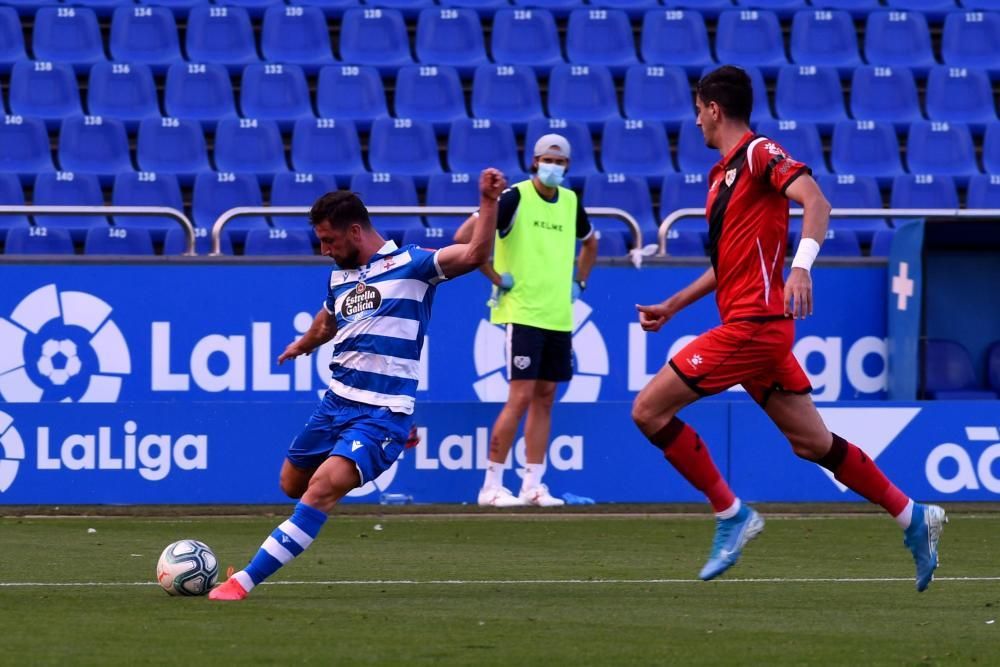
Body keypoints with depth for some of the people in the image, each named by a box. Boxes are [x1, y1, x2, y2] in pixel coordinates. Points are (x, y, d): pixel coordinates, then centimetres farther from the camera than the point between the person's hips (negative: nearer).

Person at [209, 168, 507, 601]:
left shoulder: (409, 264, -8)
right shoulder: (339, 277, 13)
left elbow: (473, 255, -21)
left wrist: (489, 203, -33)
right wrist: (304, 344, 55)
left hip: (381, 413, -8)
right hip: (337, 402, 8)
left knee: (321, 490, -22)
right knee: (292, 485, 12)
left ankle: (246, 580, -24)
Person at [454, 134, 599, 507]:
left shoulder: (570, 202, 10)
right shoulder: (515, 198, -10)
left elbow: (589, 242, 32)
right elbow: (465, 236, -15)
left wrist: (578, 282, 19)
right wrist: (495, 278, -13)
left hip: (559, 317, 6)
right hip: (522, 313, -6)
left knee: (545, 396, 6)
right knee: (521, 396, -10)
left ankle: (532, 485, 10)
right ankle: (492, 484, -5)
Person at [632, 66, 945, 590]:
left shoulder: (759, 154, -8)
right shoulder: (723, 173, 20)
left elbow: (815, 201, -24)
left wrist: (801, 266, -37)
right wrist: (671, 307, 29)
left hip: (753, 325, -9)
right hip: (749, 326, 9)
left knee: (649, 409, -10)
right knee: (812, 442, 9)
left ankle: (731, 514, -6)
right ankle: (912, 517, 12)